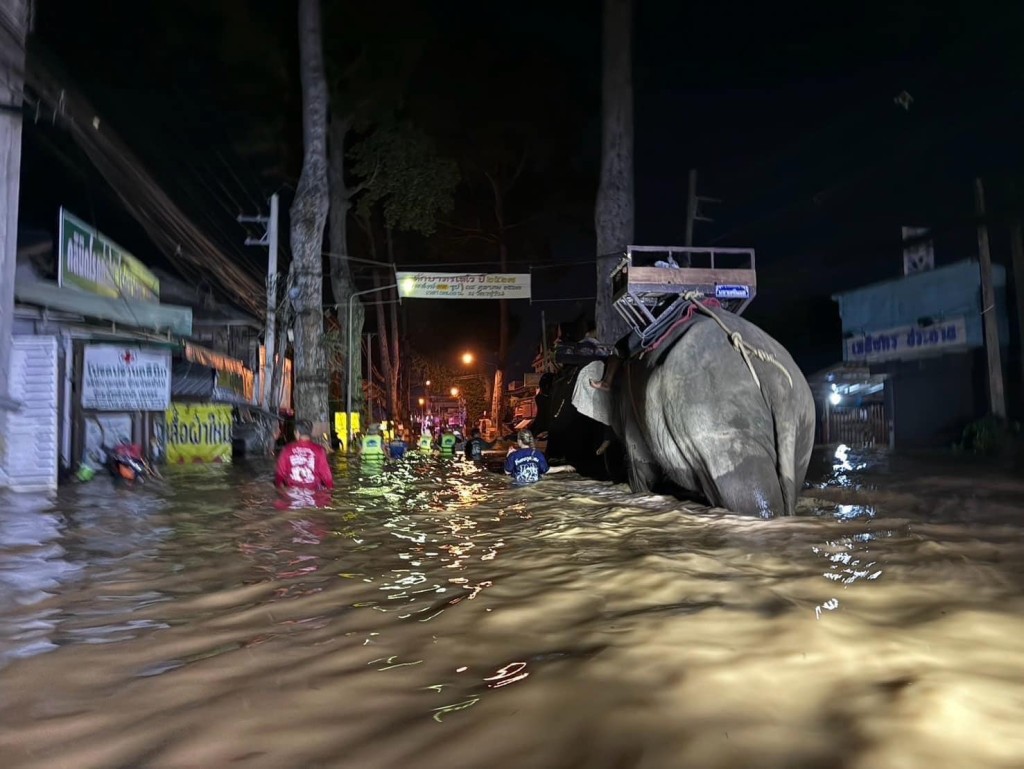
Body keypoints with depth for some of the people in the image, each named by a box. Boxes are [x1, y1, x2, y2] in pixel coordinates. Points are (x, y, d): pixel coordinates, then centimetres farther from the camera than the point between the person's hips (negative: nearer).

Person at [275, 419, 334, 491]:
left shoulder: (287, 450, -4)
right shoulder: (318, 450, -9)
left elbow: (280, 472, 3)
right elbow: (325, 472, -6)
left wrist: (279, 486, 21)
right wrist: (330, 487, 10)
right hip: (313, 491, -1)